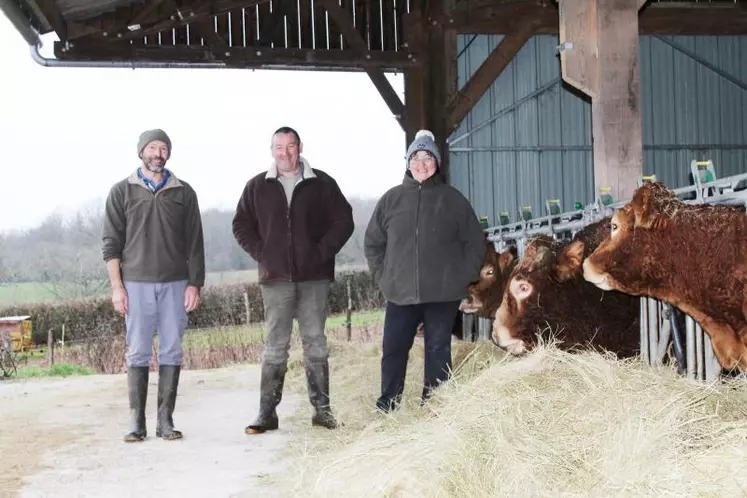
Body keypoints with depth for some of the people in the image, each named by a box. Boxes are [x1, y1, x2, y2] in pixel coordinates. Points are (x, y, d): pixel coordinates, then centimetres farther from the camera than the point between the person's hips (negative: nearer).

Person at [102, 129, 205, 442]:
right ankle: (137, 422, 4)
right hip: (136, 283, -1)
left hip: (175, 284, 1)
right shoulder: (122, 192, 7)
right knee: (138, 353, 0)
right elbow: (111, 243, 4)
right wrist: (117, 286, -4)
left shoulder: (183, 193, 10)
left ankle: (166, 420, 7)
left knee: (172, 352, 1)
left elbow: (194, 243, 8)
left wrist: (195, 284, 0)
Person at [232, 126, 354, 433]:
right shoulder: (257, 187, 9)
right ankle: (267, 413, 3)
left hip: (314, 277, 0)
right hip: (276, 278, 0)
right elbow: (241, 226, 14)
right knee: (274, 347, 0)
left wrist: (322, 252, -5)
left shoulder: (321, 184, 5)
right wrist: (261, 254, 1)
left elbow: (343, 221, 5)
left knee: (315, 343, 4)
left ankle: (321, 408, 11)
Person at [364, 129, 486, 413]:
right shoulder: (392, 199, 7)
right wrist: (382, 276, 4)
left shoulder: (452, 199, 4)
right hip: (401, 293, 1)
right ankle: (386, 408, 13)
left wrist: (464, 277, 0)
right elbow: (372, 242, 12)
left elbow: (475, 242, 6)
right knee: (393, 349, 3)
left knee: (438, 350, 6)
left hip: (443, 293, -1)